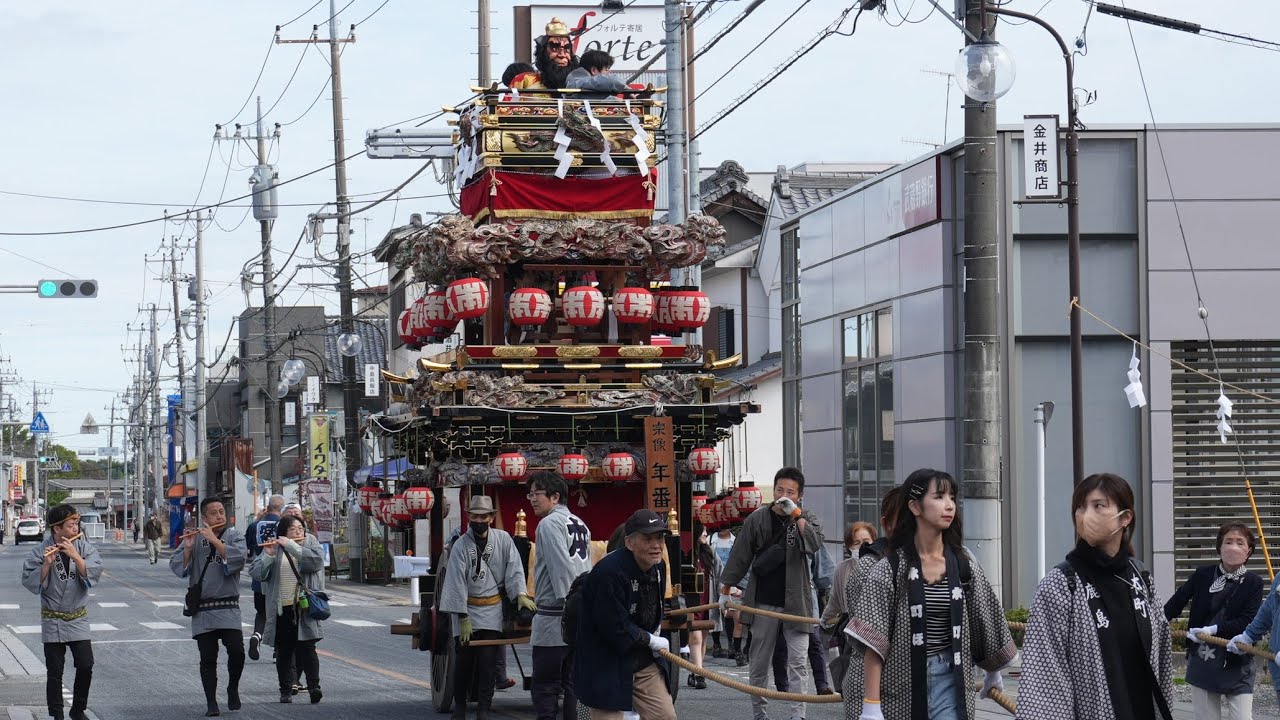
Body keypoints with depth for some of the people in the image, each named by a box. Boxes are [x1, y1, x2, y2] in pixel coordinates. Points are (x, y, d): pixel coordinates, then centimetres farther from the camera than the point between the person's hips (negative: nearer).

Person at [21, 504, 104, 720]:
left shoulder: (84, 548, -2)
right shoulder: (41, 551, -8)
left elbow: (94, 574, -14)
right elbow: (29, 581, -13)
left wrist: (75, 556, -24)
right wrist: (46, 565, -26)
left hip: (78, 619, 2)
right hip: (52, 620, -2)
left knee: (85, 665, -3)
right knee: (55, 671, 1)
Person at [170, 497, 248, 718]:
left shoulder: (234, 535, 5)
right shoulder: (195, 538, 8)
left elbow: (238, 559, -14)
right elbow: (177, 567, 1)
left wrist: (215, 541, -18)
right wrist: (188, 548, -14)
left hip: (228, 607, -1)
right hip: (202, 609, 1)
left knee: (236, 651, -13)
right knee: (208, 658, 1)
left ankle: (233, 688, 12)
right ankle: (211, 703, 10)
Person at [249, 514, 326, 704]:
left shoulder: (311, 543, 6)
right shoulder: (274, 549, 7)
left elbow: (316, 561, -15)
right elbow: (256, 574, -1)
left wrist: (291, 546, -20)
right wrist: (268, 556, -18)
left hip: (305, 607, -2)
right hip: (281, 609, 2)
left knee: (306, 647, -11)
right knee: (284, 651, 6)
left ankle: (314, 686, -14)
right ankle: (285, 690, 11)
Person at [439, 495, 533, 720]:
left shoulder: (503, 539, -2)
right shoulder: (460, 546, -8)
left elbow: (514, 567, -1)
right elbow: (457, 582, -9)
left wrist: (520, 594, -16)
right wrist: (463, 618, -12)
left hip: (492, 609, 1)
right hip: (468, 608, -1)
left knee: (487, 661, -2)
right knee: (465, 661, 2)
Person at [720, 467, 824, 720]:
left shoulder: (807, 519, 3)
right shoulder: (757, 519, 2)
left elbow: (814, 543, -18)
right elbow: (740, 557, 6)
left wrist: (795, 514, -23)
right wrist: (726, 592, 5)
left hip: (796, 601, -1)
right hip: (764, 602, 1)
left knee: (798, 661, -8)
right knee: (759, 663, 7)